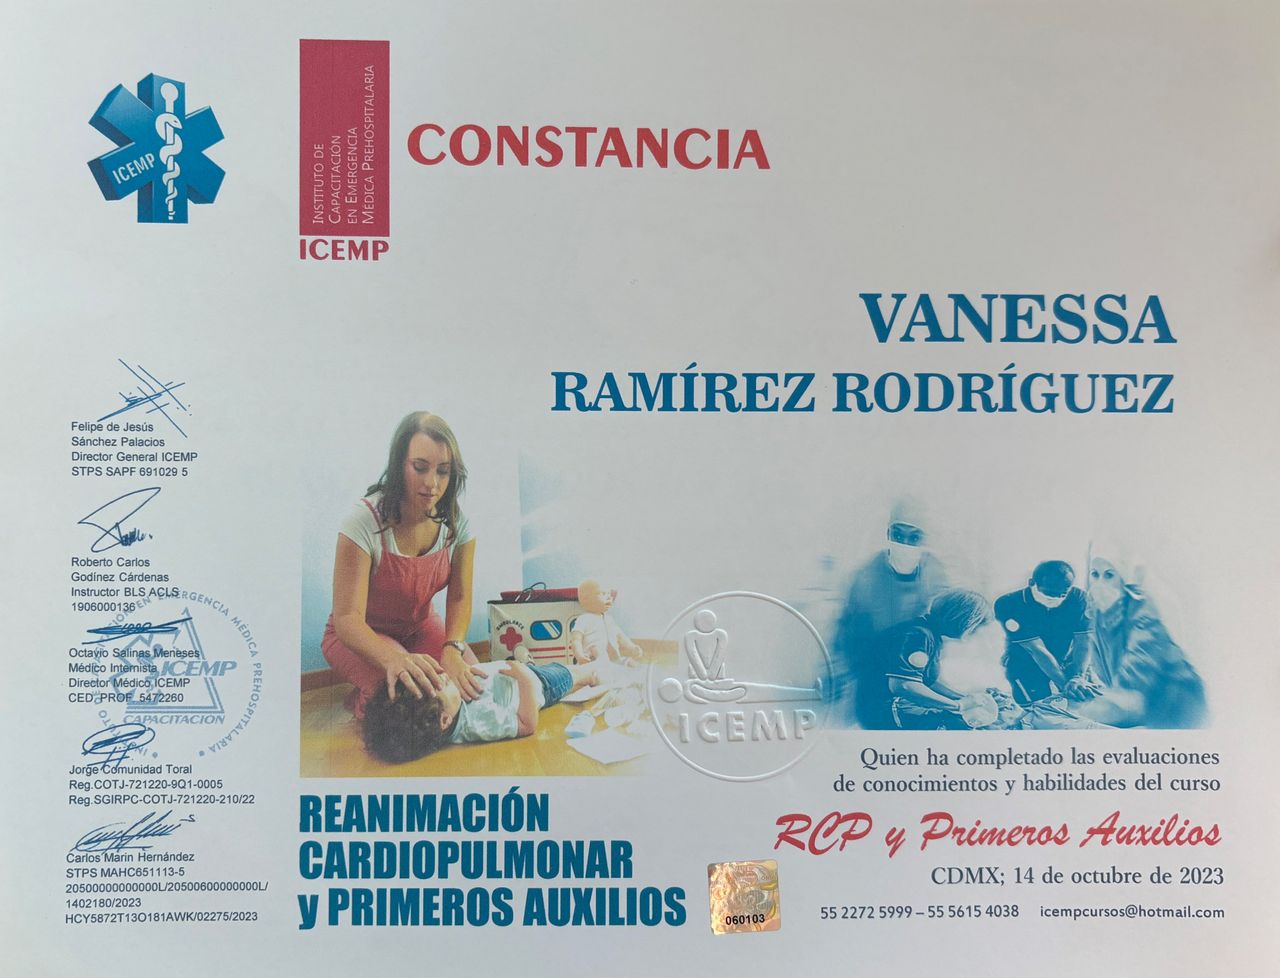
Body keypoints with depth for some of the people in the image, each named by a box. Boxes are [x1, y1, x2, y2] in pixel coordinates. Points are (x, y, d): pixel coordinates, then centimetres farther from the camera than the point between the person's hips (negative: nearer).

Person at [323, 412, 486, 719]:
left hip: (420, 627, 5)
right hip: (362, 635, -4)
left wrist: (453, 650, -32)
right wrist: (393, 658, -54)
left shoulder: (457, 523, -14)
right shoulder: (363, 523, -29)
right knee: (409, 695, -31)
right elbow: (347, 619, -32)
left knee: (469, 682, -21)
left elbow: (459, 598, -9)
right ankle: (365, 699, 2)